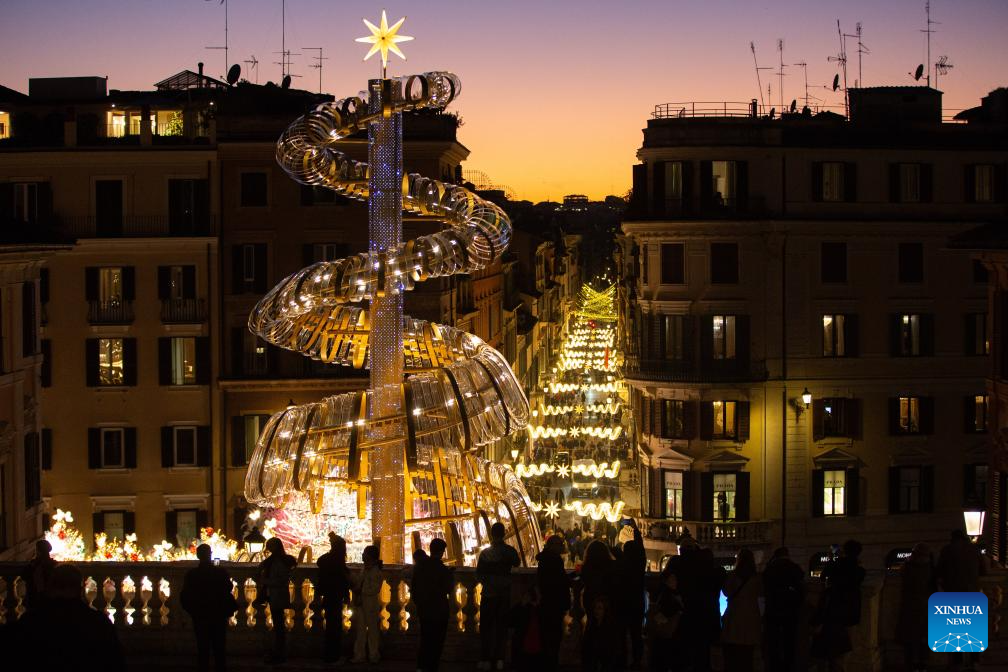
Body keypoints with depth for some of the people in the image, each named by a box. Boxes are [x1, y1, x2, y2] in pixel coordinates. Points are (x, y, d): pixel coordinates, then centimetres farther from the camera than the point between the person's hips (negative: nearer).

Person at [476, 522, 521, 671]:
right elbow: (517, 563, 14)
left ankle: (485, 659, 2)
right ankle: (499, 659, 7)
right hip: (504, 595, 1)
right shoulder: (509, 551, -8)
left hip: (488, 594, -1)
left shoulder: (485, 553, -9)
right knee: (501, 627, 9)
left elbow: (479, 575, -4)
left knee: (486, 627, 6)